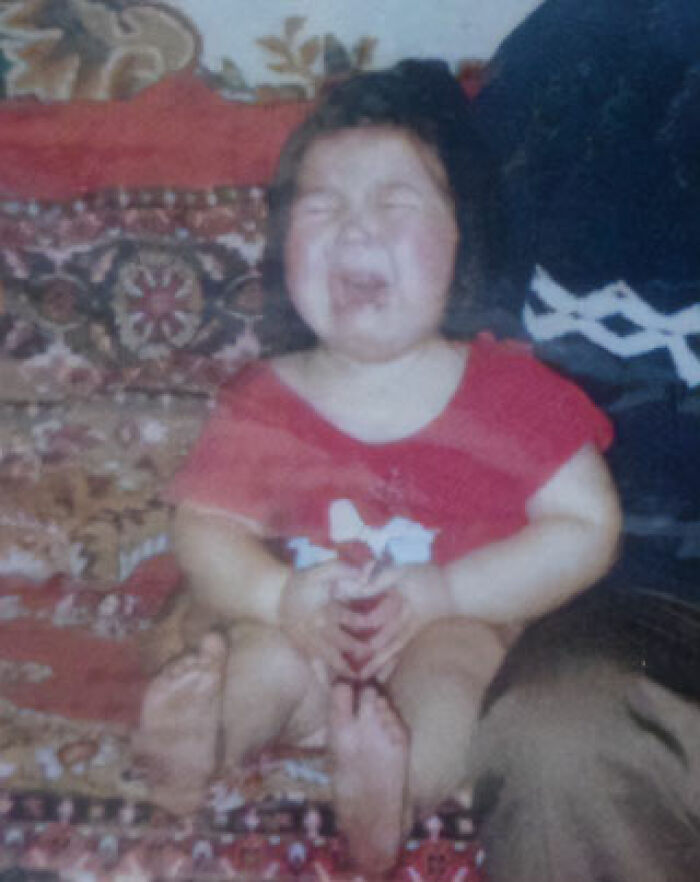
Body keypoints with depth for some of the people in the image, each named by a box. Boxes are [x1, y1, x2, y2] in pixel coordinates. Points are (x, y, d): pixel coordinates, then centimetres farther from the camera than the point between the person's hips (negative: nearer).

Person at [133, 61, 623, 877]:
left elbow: (588, 527, -10)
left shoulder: (507, 390, -8)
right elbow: (205, 528, -1)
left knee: (443, 672, -35)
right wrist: (281, 596, -24)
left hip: (457, 623, -2)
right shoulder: (262, 403, -3)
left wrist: (446, 592, -21)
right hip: (306, 627, 3)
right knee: (271, 662, -32)